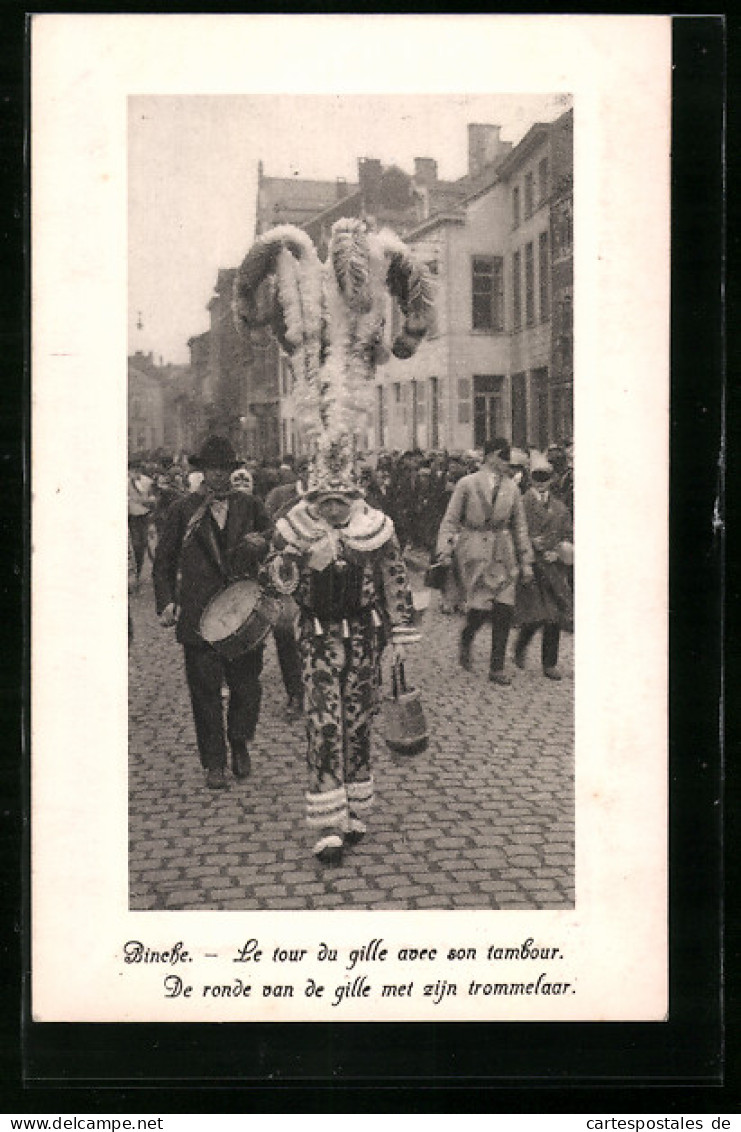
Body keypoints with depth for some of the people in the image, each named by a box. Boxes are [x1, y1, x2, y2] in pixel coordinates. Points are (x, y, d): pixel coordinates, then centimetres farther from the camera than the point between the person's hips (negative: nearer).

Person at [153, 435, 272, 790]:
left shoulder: (250, 507, 11)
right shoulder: (183, 510, 6)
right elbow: (163, 561, 8)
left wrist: (260, 544, -10)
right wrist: (165, 602, -3)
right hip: (198, 616, -1)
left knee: (247, 685, 0)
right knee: (205, 690, 1)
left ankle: (239, 742, 27)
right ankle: (214, 764, 13)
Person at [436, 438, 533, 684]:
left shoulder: (511, 488, 9)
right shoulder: (467, 484, -3)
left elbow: (520, 526, 14)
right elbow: (450, 520, -1)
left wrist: (526, 560, 12)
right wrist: (445, 550, -15)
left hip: (504, 555, 4)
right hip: (475, 552, -4)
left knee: (504, 610, -1)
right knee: (480, 607, -10)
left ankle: (497, 668, 8)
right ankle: (465, 641, 23)